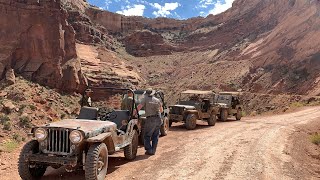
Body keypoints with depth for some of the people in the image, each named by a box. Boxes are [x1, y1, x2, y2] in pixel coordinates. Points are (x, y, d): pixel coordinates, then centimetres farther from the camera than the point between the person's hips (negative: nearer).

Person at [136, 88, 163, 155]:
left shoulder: (145, 99, 0)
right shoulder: (157, 100, 12)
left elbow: (139, 107, -11)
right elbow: (161, 110, 22)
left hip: (150, 119, -4)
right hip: (158, 119, 5)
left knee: (147, 136, 5)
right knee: (155, 136, 12)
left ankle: (149, 150, 1)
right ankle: (153, 151, 14)